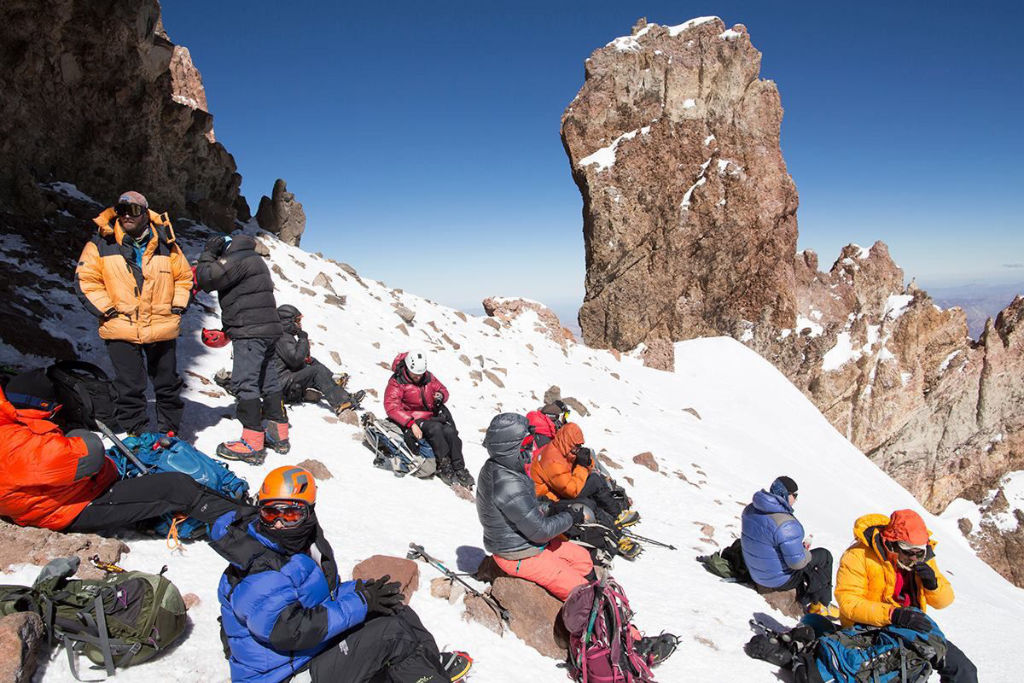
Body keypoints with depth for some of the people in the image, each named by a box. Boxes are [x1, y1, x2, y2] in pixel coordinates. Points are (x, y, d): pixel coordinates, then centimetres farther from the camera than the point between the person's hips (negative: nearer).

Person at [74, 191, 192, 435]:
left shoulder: (165, 243, 4)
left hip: (163, 330, 2)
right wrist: (107, 310, -8)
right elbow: (86, 280, 0)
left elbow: (184, 276, 12)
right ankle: (137, 434, 16)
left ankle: (170, 431, 27)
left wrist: (177, 306, 2)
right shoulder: (101, 244, 0)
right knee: (130, 388, 3)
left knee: (168, 384, 13)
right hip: (121, 330, -1)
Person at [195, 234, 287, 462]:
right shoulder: (252, 259, 24)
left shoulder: (237, 258, -9)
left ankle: (253, 444, -9)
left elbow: (208, 279, -12)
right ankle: (279, 435, 21)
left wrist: (207, 255, 3)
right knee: (269, 380, 14)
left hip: (250, 332, -10)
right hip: (268, 329, 10)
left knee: (245, 383, -9)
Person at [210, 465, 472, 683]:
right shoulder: (257, 576, -26)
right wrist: (359, 603, -26)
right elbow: (290, 630, -32)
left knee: (389, 605, 5)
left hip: (317, 643, 9)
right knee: (390, 634, -15)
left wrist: (360, 589, -7)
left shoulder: (306, 543, 2)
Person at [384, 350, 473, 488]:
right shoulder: (397, 382, -8)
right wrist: (411, 423, -29)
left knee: (450, 431, -23)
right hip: (412, 419, -5)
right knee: (435, 428, -33)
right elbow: (391, 407, -18)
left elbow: (441, 389, 21)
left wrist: (441, 395, -7)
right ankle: (444, 466, -26)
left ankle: (459, 469, -19)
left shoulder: (428, 377, 8)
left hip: (432, 416, 5)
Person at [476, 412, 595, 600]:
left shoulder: (494, 468, -3)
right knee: (579, 589, -8)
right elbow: (540, 531, -25)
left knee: (583, 558, 18)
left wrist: (552, 509, 2)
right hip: (520, 557, -10)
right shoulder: (509, 486, -34)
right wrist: (570, 517, -10)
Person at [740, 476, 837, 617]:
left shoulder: (750, 509, -4)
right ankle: (823, 605, 25)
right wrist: (806, 551, -4)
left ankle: (805, 600, 34)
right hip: (780, 580, -8)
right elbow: (797, 562, -26)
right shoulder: (785, 524, -30)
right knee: (824, 556, 11)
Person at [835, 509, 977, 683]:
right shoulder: (860, 555, -17)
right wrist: (893, 614, -34)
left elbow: (944, 600, 10)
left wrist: (932, 583, -14)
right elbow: (848, 601, -24)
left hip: (912, 628, 7)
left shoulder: (922, 556, 4)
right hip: (869, 630, -7)